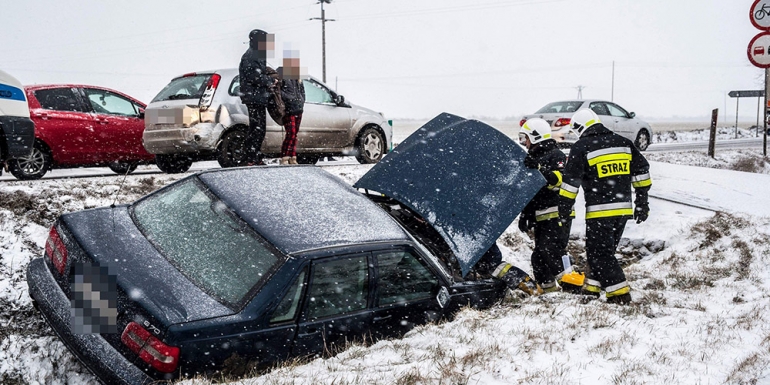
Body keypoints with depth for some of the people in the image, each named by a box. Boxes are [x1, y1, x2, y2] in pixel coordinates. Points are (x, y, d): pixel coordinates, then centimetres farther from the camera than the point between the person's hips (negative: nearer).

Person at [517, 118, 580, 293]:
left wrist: (540, 168, -30)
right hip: (540, 216, 9)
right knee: (539, 256, 7)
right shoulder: (533, 158, 21)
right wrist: (524, 215, 21)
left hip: (557, 214, -9)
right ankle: (548, 288, 17)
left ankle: (571, 283, -15)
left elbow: (560, 180, -22)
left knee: (551, 249, -21)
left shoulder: (556, 155, -5)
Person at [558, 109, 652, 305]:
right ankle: (592, 285, 28)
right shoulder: (623, 143, 11)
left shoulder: (581, 147, -6)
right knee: (602, 248, 19)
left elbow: (571, 181, -8)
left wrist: (564, 209, -1)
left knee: (600, 252, 2)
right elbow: (641, 171, 13)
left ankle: (619, 292, -3)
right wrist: (642, 203, 18)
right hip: (623, 208, 7)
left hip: (599, 211, -7)